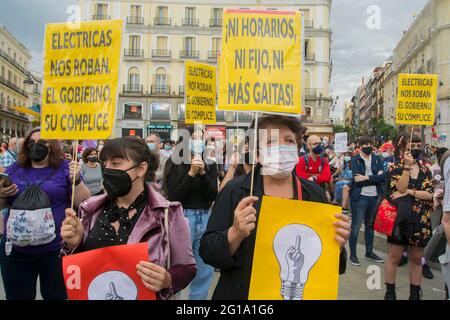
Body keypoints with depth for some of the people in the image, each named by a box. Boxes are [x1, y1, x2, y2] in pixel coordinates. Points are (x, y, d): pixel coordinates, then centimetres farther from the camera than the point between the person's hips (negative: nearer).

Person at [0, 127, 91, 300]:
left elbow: (83, 203, -6)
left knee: (57, 296, 12)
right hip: (15, 249, 3)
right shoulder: (14, 170, 7)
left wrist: (76, 180, -22)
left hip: (56, 249, -3)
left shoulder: (65, 169, -2)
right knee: (18, 296, 16)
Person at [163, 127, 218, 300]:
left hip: (205, 218, 4)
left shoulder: (210, 165, 7)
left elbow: (213, 196, -2)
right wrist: (191, 173, -16)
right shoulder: (174, 164, -2)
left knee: (205, 270, 10)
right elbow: (173, 197, -9)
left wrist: (202, 173, -14)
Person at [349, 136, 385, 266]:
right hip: (360, 197, -5)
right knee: (356, 227, 0)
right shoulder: (355, 160, -5)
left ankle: (369, 252, 30)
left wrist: (367, 178, -17)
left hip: (374, 196, 5)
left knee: (370, 225, 17)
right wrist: (375, 177, -12)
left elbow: (383, 177, -5)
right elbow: (357, 180, -17)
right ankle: (352, 254, 12)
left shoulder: (377, 159, 8)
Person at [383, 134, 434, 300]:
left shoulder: (426, 171, 8)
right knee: (394, 257, 3)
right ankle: (390, 293, 16)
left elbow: (430, 195, -5)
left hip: (421, 221, 4)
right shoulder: (395, 168, -2)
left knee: (416, 259, 12)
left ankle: (415, 294, 24)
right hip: (400, 218, -3)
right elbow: (400, 189, -18)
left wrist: (408, 192, -16)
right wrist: (407, 166, -22)